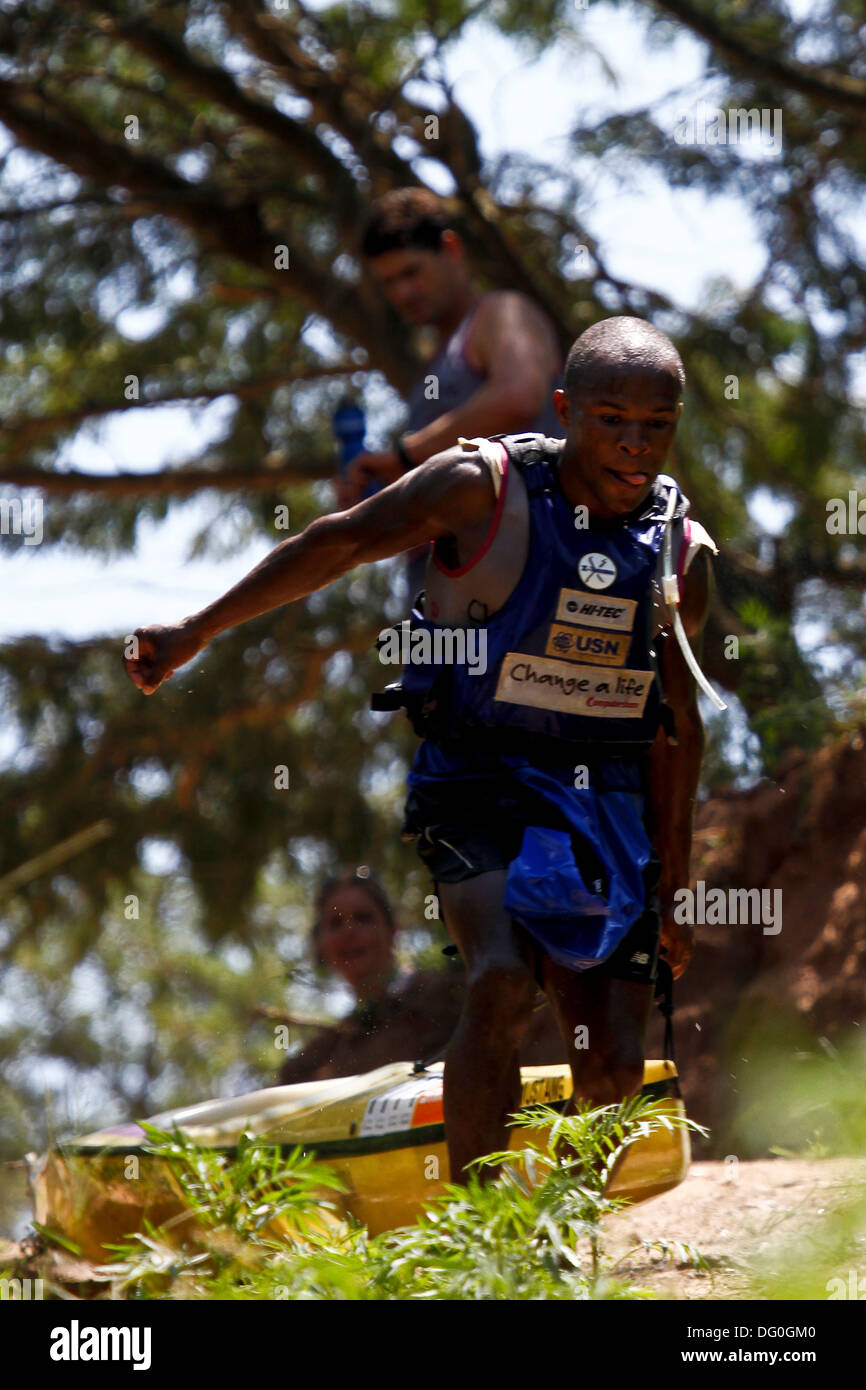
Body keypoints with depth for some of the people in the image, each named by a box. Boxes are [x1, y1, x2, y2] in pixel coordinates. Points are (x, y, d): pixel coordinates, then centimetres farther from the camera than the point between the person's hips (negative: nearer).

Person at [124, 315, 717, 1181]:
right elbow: (339, 544, 1)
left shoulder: (682, 552, 2)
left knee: (613, 1073, -3)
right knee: (502, 985, -29)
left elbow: (675, 719, 11)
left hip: (606, 804, 4)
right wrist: (197, 632, 4)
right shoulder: (483, 486, -10)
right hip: (480, 784, -4)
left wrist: (672, 882, 13)